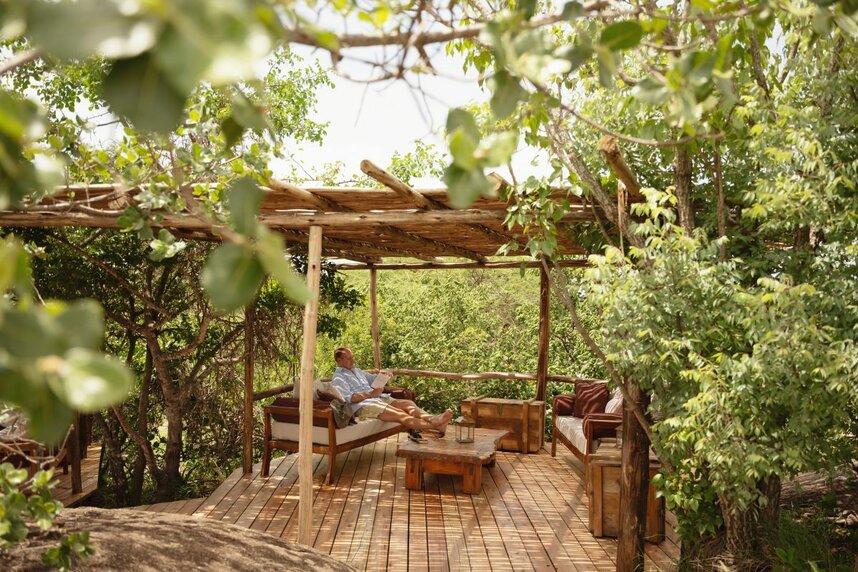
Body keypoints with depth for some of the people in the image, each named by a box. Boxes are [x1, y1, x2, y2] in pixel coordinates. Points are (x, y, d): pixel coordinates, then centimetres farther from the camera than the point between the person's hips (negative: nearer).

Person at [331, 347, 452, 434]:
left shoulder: (357, 371, 28)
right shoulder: (338, 378, 0)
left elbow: (373, 379, 35)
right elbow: (348, 398, -15)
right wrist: (370, 394, -18)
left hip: (378, 398, 9)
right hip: (362, 406, -9)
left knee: (408, 403, -17)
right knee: (399, 414, -30)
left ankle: (432, 419, -42)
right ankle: (435, 426, -48)